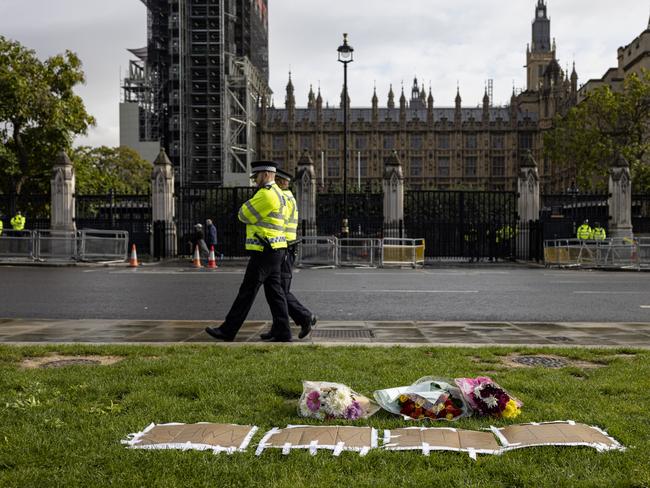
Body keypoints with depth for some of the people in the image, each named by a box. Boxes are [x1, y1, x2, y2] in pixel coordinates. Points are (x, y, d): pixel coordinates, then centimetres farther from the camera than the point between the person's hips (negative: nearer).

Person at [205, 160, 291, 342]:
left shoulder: (265, 194, -16)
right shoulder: (277, 193, 18)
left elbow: (244, 215, -9)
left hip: (264, 252, -10)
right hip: (274, 251, 10)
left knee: (247, 292, -2)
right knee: (274, 292, 8)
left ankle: (228, 331, 6)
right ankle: (282, 333, 6)